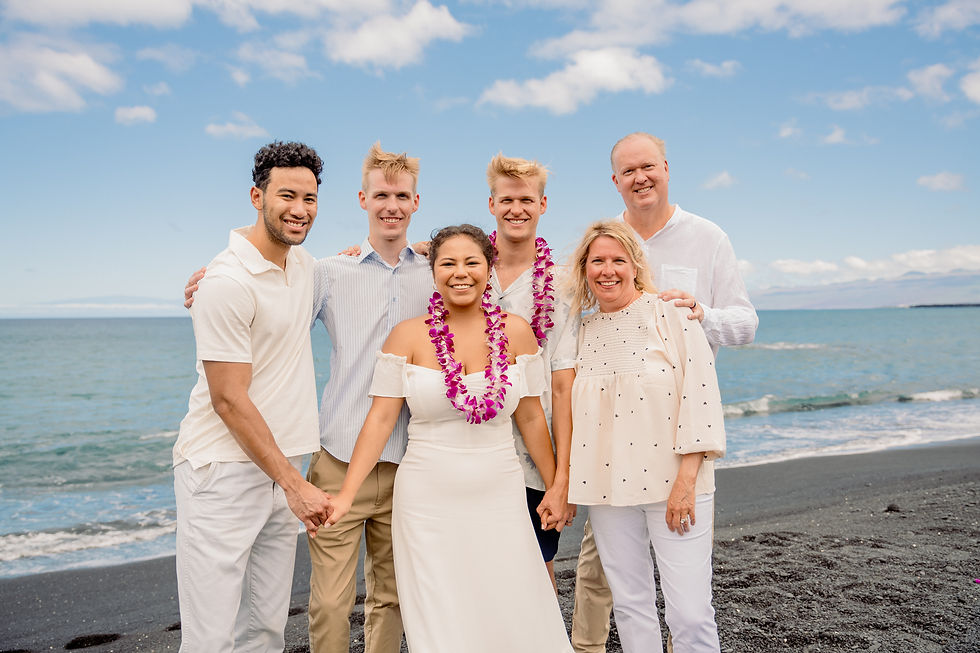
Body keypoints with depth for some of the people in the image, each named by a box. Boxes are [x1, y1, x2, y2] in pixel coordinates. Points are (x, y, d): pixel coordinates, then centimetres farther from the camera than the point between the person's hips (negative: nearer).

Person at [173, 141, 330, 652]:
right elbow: (229, 400, -16)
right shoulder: (229, 282, -16)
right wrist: (294, 485, -14)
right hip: (223, 472, -7)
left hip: (280, 466, 7)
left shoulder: (304, 265, 8)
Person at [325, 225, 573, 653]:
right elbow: (380, 419, -3)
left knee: (512, 617, 5)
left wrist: (555, 488, 11)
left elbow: (531, 417, 7)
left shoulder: (515, 332, 1)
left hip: (499, 499, 1)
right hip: (428, 501, -1)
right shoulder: (408, 336, -3)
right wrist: (346, 494, -10)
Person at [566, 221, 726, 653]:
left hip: (672, 483, -4)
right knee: (629, 605, 12)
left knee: (690, 614, -5)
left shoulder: (668, 313, -4)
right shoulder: (583, 331, 10)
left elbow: (699, 394, -10)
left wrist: (686, 479, -15)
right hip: (608, 484, 4)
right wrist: (569, 484, 11)